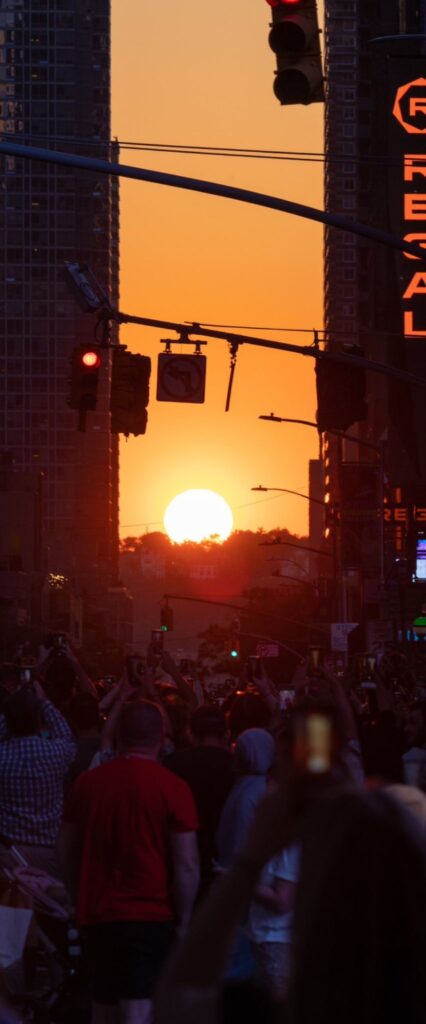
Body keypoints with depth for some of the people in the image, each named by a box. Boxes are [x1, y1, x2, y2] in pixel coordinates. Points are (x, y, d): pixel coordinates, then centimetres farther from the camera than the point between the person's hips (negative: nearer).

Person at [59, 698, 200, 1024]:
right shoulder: (172, 788, -11)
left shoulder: (87, 782, 1)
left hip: (98, 914, 5)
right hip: (152, 916, -4)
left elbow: (67, 851, 12)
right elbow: (187, 865, -13)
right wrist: (183, 921, -2)